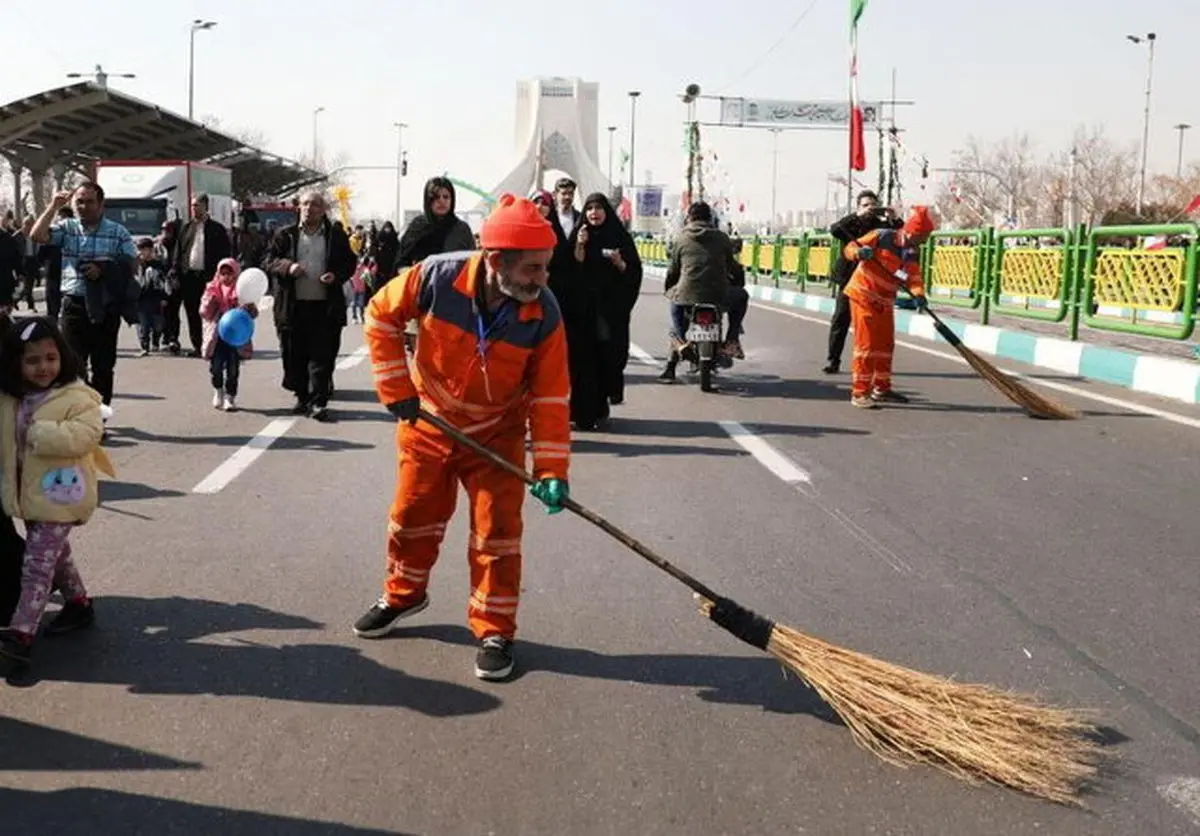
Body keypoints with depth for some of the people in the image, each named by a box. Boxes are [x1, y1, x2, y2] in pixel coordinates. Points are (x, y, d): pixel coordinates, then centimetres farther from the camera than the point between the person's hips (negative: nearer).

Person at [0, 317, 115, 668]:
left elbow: (88, 433, -27)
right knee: (54, 554, 22)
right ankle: (79, 603, 40)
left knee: (37, 563, -8)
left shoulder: (76, 396, -15)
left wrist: (42, 434, -28)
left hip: (58, 495, -7)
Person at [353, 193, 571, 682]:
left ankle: (495, 632, 13)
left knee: (497, 530, -3)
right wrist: (396, 387, -11)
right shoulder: (438, 277, -26)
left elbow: (550, 396, -17)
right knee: (413, 516, 14)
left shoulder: (543, 314, -23)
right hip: (428, 422, 1)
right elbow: (382, 314, -9)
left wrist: (552, 470, -22)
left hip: (496, 433, -1)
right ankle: (404, 595, 40)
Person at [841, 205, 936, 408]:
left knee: (886, 344, 16)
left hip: (885, 302, 8)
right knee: (866, 344, -9)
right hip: (864, 296, -8)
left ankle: (882, 388, 30)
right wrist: (859, 252, -34)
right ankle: (859, 393, -5)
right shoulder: (882, 237, -14)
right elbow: (850, 248, -12)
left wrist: (919, 294, -25)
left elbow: (914, 277, -5)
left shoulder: (913, 253, 5)